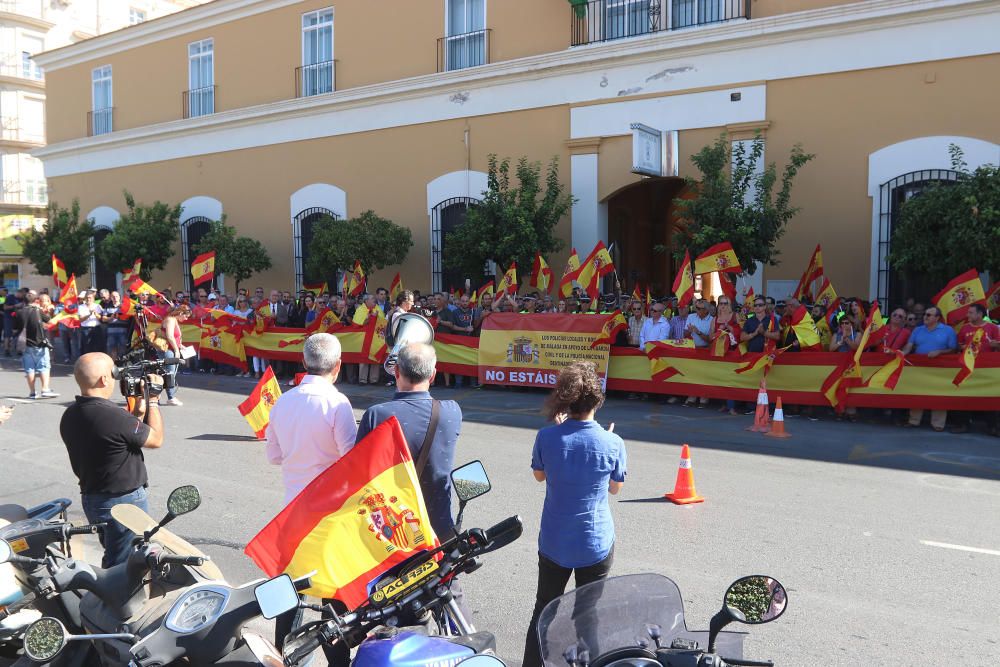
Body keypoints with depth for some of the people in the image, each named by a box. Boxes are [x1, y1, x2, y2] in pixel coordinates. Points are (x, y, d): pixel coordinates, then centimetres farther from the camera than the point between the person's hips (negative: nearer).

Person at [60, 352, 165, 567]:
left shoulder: (69, 416, -2)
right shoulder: (112, 416, -28)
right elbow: (156, 439, -11)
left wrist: (139, 409, 7)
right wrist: (154, 399, -3)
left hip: (90, 499, 8)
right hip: (125, 502, -8)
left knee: (112, 560, 24)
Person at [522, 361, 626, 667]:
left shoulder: (547, 437, -15)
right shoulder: (613, 444, -18)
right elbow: (615, 488, 0)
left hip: (554, 541, 1)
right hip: (596, 543, -1)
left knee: (544, 611, 19)